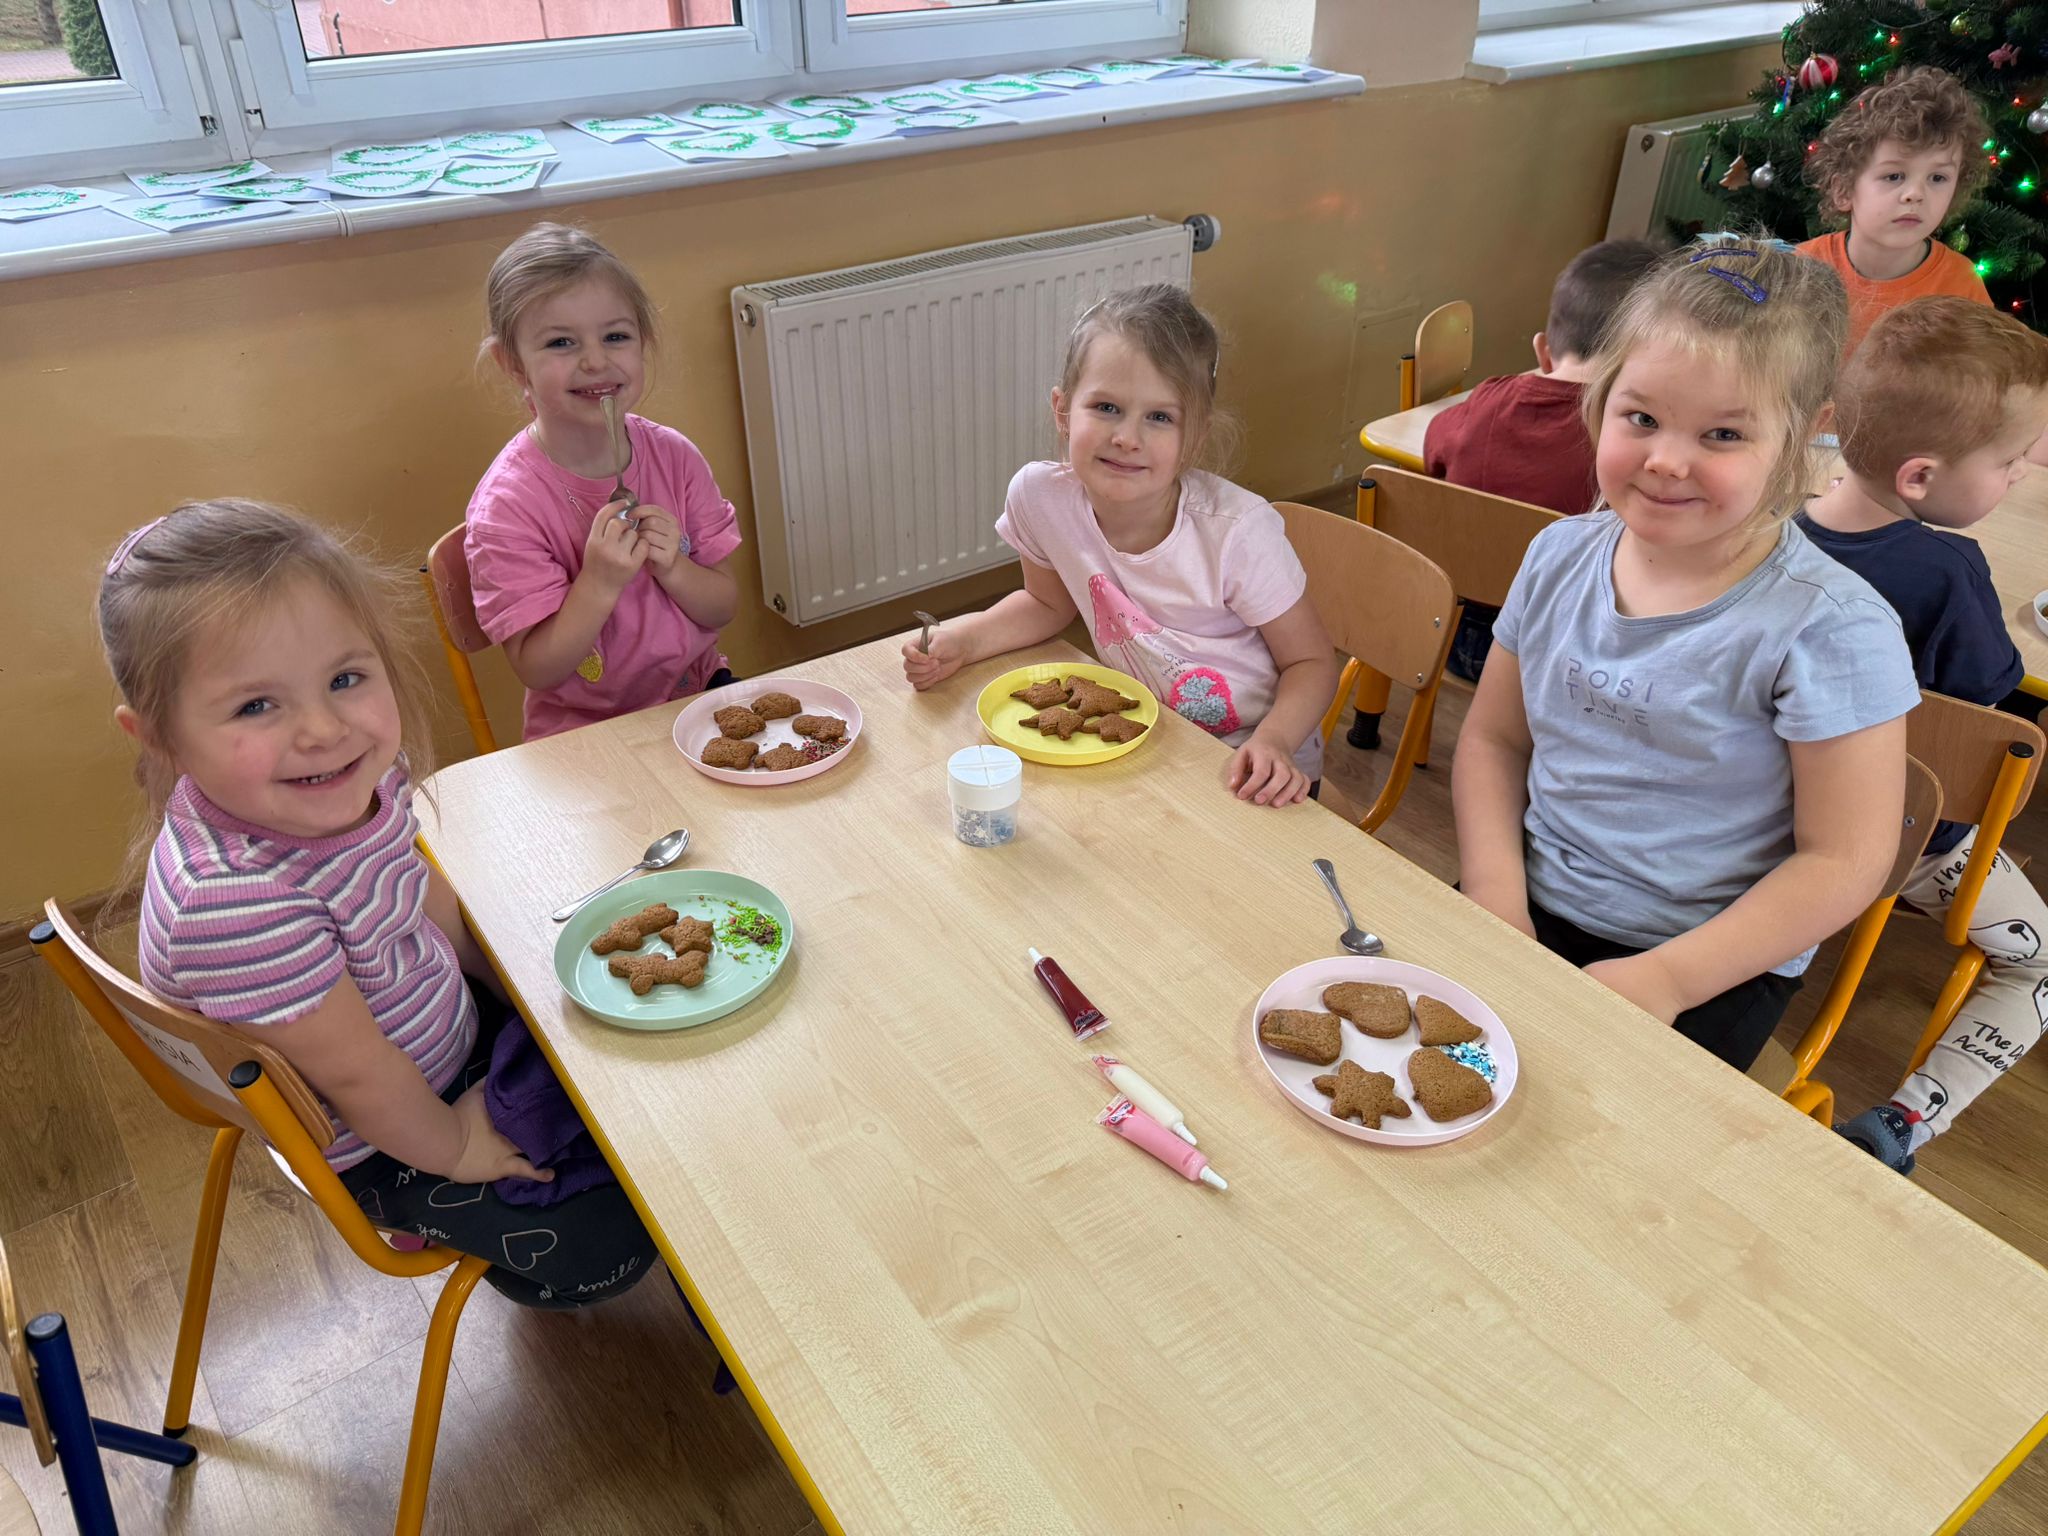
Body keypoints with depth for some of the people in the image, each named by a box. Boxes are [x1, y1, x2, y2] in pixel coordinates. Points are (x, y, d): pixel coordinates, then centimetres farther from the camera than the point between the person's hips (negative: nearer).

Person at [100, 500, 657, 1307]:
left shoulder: (348, 785, -17)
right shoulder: (238, 900, -41)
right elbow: (358, 1075, -28)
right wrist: (450, 1147, -13)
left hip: (449, 1024, 7)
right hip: (380, 1145, -7)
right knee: (603, 1242, -2)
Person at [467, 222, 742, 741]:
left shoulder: (675, 456, -4)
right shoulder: (505, 505, -16)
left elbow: (723, 608, 2)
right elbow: (538, 669, -13)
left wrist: (671, 567, -18)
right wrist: (599, 585, -27)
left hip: (699, 690, 4)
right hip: (584, 732, -4)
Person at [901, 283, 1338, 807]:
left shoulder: (1238, 531, -24)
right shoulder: (1039, 495, -14)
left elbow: (1312, 662, -12)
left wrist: (1274, 742, -30)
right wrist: (962, 640, -8)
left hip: (1248, 767, -3)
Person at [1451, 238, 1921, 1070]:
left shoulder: (1828, 629, -17)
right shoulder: (1560, 556, -1)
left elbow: (1844, 860, -13)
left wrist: (1664, 979, -18)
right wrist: (1495, 892, -6)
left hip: (1711, 967, -5)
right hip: (1529, 911, 5)